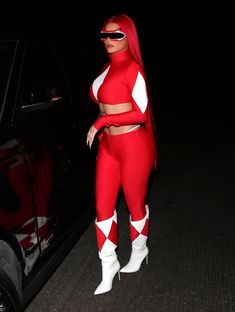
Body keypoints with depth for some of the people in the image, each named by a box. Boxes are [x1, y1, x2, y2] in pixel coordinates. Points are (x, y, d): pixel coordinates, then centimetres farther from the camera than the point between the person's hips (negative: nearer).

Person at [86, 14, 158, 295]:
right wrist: (101, 132, 11)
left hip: (133, 145, -7)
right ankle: (109, 266, 20)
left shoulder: (132, 68, -12)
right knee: (102, 207, 6)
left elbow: (140, 114, -17)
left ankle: (139, 251, 37)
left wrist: (100, 122, -17)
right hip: (108, 145, 7)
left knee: (135, 204, 11)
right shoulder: (107, 68, 11)